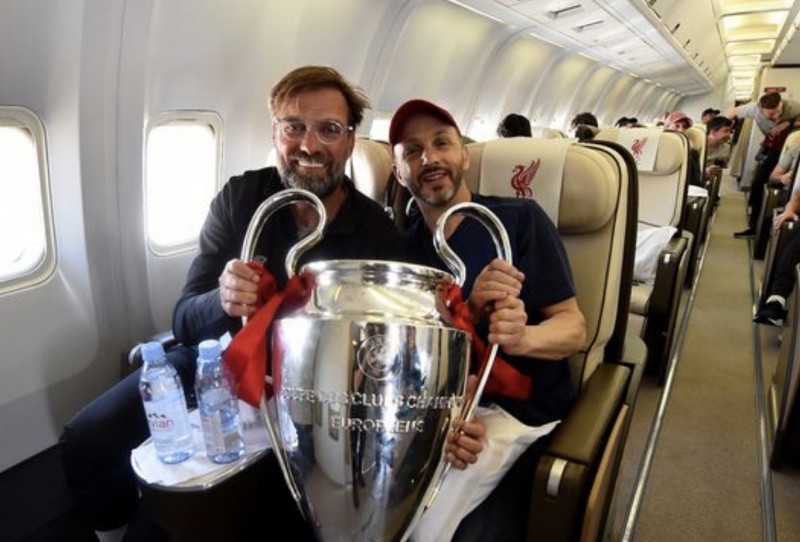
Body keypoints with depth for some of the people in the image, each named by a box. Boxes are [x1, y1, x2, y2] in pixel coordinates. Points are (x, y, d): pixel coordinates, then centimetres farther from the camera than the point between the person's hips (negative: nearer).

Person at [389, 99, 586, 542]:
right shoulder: (403, 247, 5)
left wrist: (522, 337, -31)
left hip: (524, 415, -2)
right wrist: (471, 309, -26)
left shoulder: (520, 219, -6)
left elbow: (573, 327, -7)